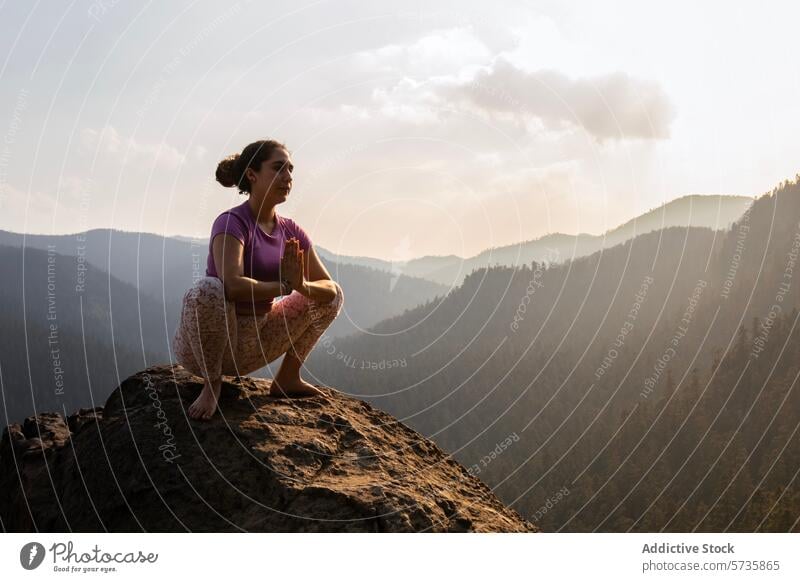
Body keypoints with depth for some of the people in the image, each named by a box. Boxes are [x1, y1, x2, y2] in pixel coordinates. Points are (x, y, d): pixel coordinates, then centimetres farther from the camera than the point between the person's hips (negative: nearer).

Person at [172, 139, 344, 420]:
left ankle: (287, 377, 11)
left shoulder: (290, 232, 2)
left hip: (251, 349, 6)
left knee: (330, 295, 5)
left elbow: (330, 288, -2)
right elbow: (232, 286, -36)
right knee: (208, 289, -38)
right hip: (207, 344, -6)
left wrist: (302, 285, -23)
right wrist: (284, 285, -22)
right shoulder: (232, 223, -19)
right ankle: (212, 383, -14)